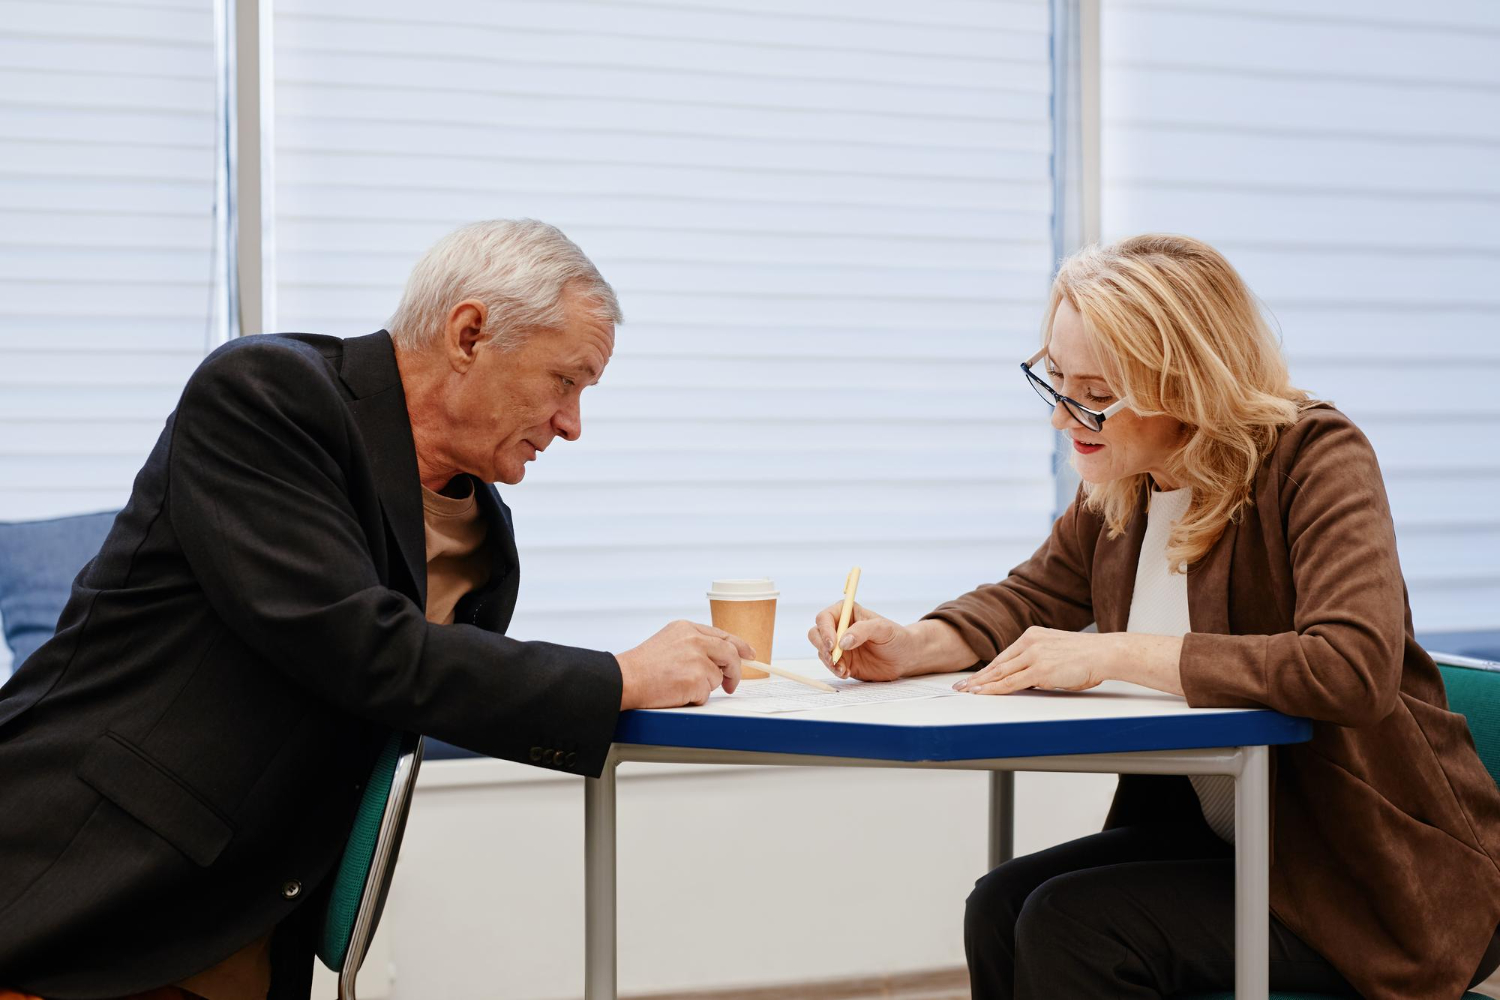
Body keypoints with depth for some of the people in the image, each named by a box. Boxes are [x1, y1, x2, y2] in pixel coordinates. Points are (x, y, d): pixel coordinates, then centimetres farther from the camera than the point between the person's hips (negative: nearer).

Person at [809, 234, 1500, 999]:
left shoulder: (1317, 459, -18)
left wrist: (1116, 654, -28)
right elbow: (1028, 598, 20)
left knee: (1071, 926, -22)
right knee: (1001, 909, -14)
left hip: (1381, 877, -7)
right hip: (1219, 837, 7)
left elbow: (1352, 668, -33)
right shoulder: (1121, 484, 4)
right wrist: (911, 647, -3)